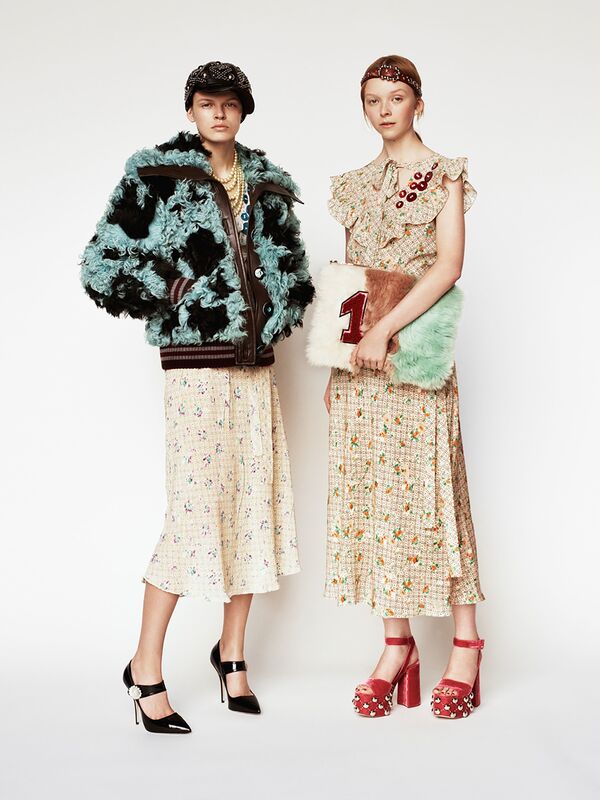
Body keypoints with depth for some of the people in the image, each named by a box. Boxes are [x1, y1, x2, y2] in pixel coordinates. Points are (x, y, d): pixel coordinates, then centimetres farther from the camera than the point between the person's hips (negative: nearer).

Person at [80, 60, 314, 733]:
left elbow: (293, 267, 24)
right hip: (196, 363, -6)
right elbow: (101, 265, -4)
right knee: (196, 508, -10)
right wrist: (172, 297, -5)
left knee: (256, 501, 7)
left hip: (255, 362, 6)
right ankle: (146, 670, 4)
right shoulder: (155, 176, -1)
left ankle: (231, 653, 24)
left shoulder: (267, 184, 14)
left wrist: (272, 321, 9)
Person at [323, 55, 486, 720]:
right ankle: (396, 644, 11)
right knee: (372, 496, 3)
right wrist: (334, 365, 11)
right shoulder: (354, 185, 16)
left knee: (429, 492, -4)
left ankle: (465, 644, 7)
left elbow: (448, 265, -12)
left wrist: (385, 329, -21)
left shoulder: (443, 175, 2)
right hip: (358, 361, 5)